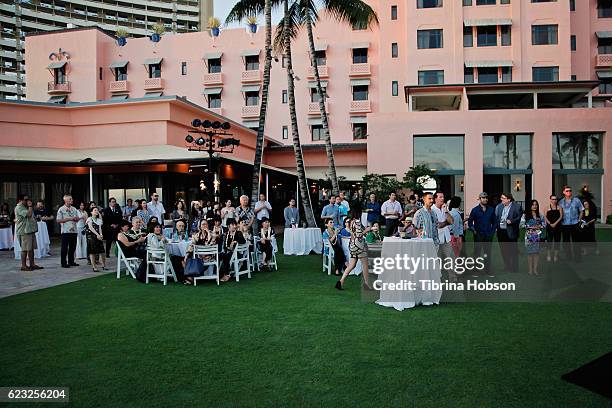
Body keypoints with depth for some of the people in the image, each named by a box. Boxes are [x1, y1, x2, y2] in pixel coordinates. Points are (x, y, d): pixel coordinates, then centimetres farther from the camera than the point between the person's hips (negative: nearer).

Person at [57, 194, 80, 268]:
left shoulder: (74, 209, 13)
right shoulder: (61, 209, -4)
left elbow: (77, 219, 17)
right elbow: (58, 220, -10)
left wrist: (76, 218, -6)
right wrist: (69, 219, -15)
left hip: (73, 231, 5)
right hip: (65, 231, -5)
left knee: (73, 247, 9)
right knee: (64, 248, -1)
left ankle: (71, 261, 19)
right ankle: (64, 263, 5)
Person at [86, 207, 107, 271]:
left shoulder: (99, 220, 16)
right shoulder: (89, 219, 2)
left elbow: (100, 228, 6)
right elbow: (90, 227, -11)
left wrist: (101, 235, -14)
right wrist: (97, 234, -22)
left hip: (98, 236, 4)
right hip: (91, 236, -4)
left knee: (102, 251, -1)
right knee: (92, 252, -5)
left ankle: (104, 265, 9)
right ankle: (94, 267, -1)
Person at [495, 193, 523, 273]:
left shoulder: (517, 207, -7)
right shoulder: (499, 206, 10)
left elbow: (520, 218, -8)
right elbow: (496, 218, 15)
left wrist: (511, 221, -20)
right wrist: (497, 225, 1)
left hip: (511, 233, -5)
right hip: (501, 232, 5)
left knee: (513, 251, 2)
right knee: (504, 251, 12)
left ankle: (514, 269, 13)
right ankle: (507, 268, 26)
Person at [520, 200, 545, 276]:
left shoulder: (540, 215, 12)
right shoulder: (525, 215, 2)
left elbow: (544, 224, 11)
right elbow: (521, 225, -5)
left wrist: (539, 226, -8)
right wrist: (530, 227, -12)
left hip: (537, 236, 3)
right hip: (529, 236, -3)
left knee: (536, 252, 1)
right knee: (530, 252, -2)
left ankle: (535, 269, 8)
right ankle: (530, 270, 5)